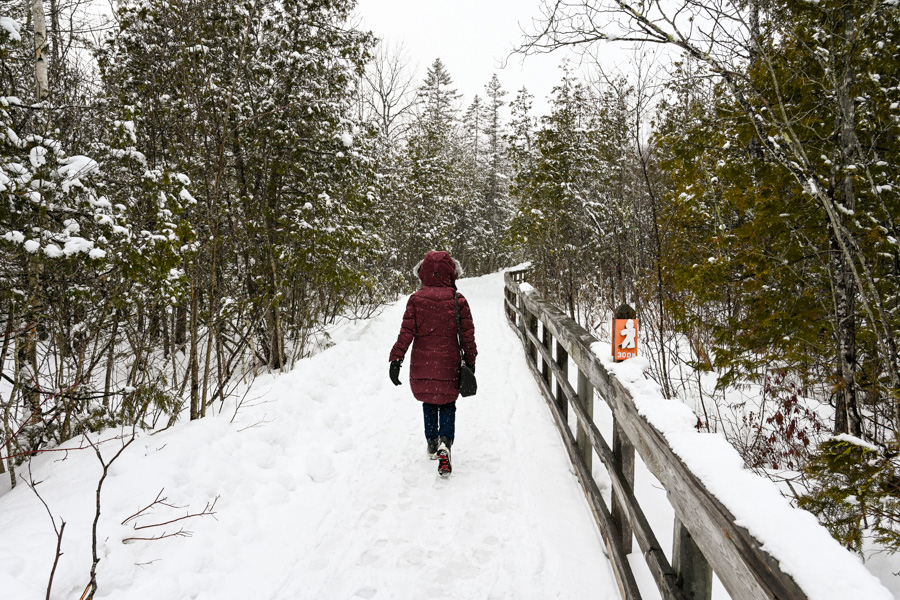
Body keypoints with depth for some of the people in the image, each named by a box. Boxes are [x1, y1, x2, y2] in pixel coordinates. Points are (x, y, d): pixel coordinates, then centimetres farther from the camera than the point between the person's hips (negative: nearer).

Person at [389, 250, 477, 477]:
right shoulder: (458, 300, -5)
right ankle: (445, 443, -11)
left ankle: (432, 442, 31)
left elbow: (406, 332, -8)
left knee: (429, 403, 22)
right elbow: (467, 334, -1)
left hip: (422, 365, 1)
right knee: (447, 405, 11)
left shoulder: (416, 299, -5)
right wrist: (470, 360, 10)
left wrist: (396, 359, -5)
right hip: (448, 365, -1)